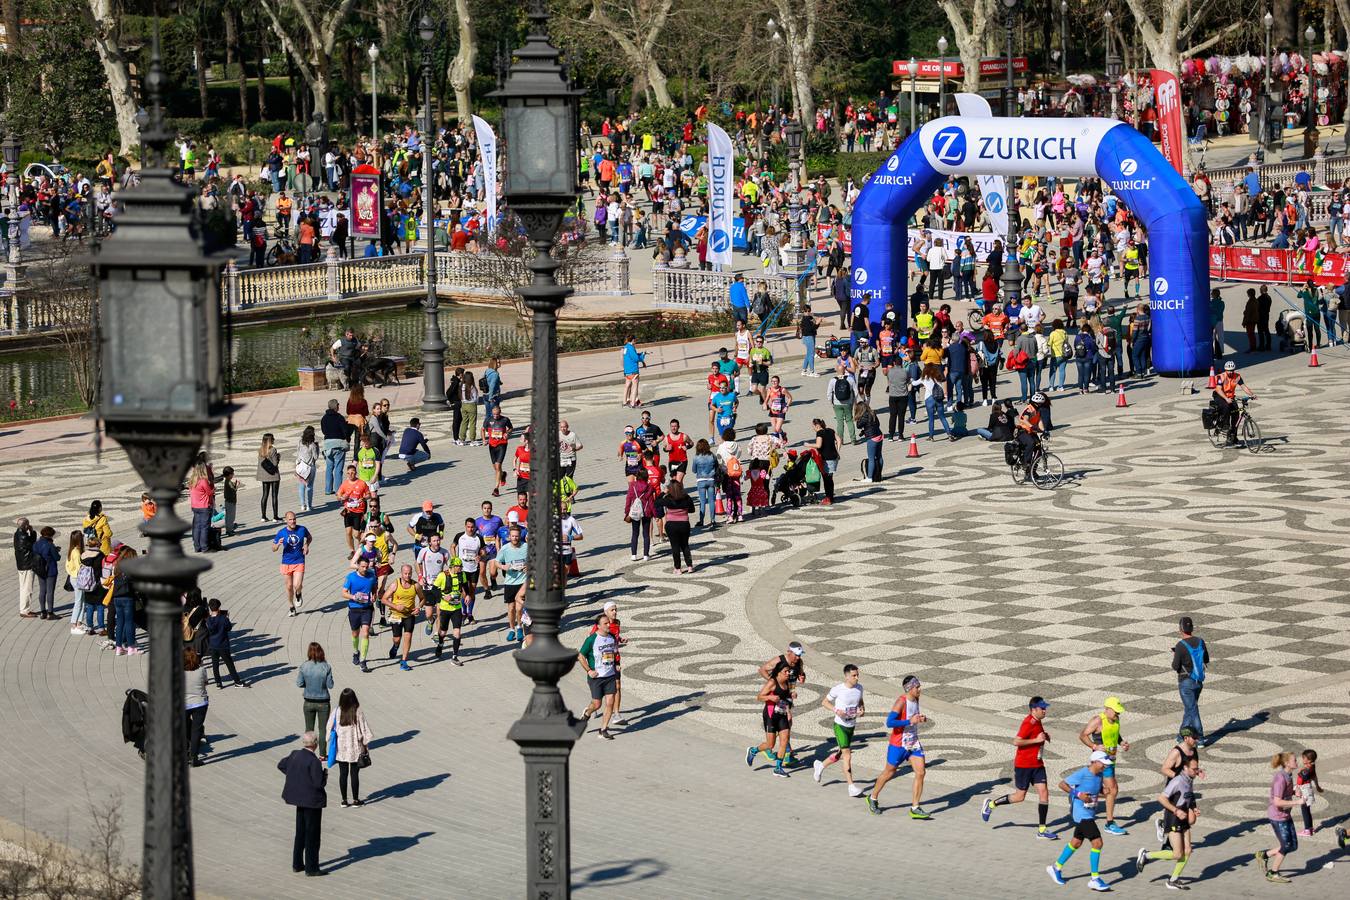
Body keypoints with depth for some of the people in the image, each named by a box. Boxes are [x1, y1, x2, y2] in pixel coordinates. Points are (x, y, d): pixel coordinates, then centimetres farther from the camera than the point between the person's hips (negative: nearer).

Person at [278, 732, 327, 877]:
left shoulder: (295, 755, -1)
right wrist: (325, 773, -4)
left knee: (300, 832, 19)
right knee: (313, 834, 3)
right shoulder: (313, 761, -23)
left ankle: (297, 864, 26)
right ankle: (311, 868, 8)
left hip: (299, 800, 7)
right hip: (312, 800, -7)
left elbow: (281, 765, 15)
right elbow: (319, 783, -23)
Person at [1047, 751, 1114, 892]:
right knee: (1097, 843, -14)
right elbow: (1062, 784, -14)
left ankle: (1056, 868, 39)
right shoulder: (1082, 774, -18)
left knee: (1076, 842, 21)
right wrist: (1078, 794, -23)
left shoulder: (1099, 775, 4)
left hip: (1090, 814, 9)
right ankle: (1095, 880, -8)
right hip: (1081, 814, -9)